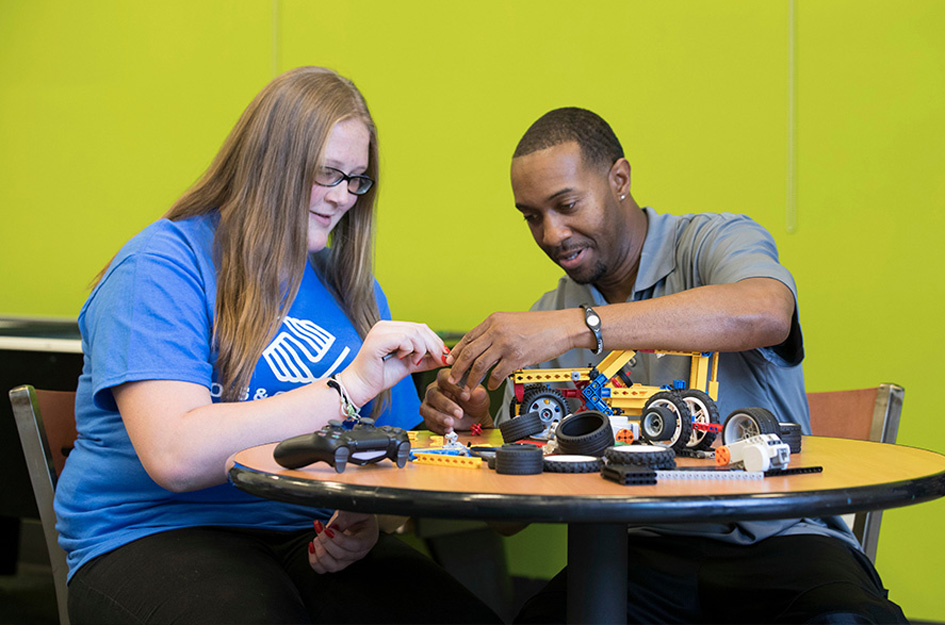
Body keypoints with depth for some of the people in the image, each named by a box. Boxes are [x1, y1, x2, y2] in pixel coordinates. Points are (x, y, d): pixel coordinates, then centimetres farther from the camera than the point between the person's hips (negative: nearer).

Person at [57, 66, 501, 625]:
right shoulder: (163, 267, -5)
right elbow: (175, 457, -19)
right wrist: (352, 385, -20)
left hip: (309, 537, 5)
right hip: (156, 537, -5)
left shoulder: (351, 288, 16)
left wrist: (368, 519, -5)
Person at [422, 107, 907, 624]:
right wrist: (474, 422, -10)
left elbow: (764, 314, -28)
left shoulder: (715, 242, 0)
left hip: (774, 537, -3)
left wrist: (577, 326, -31)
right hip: (647, 549, 3)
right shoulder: (549, 316, 14)